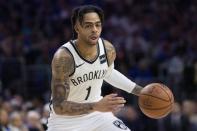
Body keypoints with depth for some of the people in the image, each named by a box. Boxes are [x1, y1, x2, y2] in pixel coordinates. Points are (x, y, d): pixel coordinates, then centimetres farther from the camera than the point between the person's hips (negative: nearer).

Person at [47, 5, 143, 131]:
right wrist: (96, 106, -43)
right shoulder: (63, 57, -29)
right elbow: (58, 106, -32)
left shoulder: (108, 49, -10)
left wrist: (138, 90, 11)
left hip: (98, 115, 5)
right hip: (66, 120, -5)